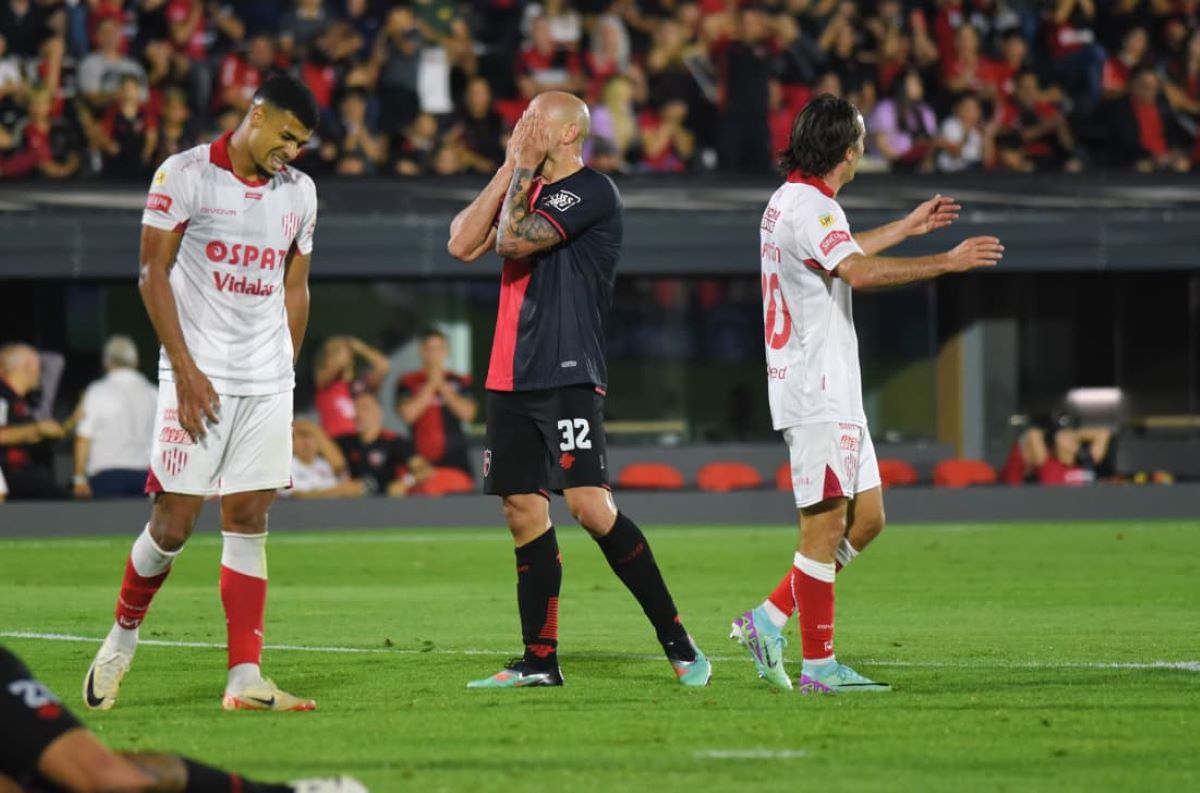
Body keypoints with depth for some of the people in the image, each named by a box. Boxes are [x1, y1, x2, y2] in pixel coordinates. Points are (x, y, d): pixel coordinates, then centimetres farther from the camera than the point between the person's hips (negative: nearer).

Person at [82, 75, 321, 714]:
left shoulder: (298, 193, 11)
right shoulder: (185, 176, -5)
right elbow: (153, 275, -6)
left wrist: (285, 374, 12)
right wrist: (187, 372, -11)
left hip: (268, 382, 4)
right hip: (198, 378, -4)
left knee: (249, 520, 0)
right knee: (174, 522, -5)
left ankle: (245, 679, -3)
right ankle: (123, 635, 19)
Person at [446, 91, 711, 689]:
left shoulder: (590, 192, -9)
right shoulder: (528, 187, 17)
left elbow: (513, 239, -18)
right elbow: (462, 244, 7)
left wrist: (523, 171, -5)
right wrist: (510, 169, 5)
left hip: (568, 377, -8)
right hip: (511, 377, 8)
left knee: (589, 505, -16)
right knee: (523, 512, 6)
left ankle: (676, 640, -9)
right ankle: (539, 660, 12)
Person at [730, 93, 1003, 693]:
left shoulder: (793, 200, 17)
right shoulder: (808, 206, -16)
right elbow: (860, 273, -32)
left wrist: (908, 227, 44)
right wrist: (948, 262, -30)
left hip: (833, 393, 10)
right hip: (816, 394, -10)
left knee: (866, 516, 11)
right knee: (825, 526, -7)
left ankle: (768, 621, 14)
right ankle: (819, 665, -4)